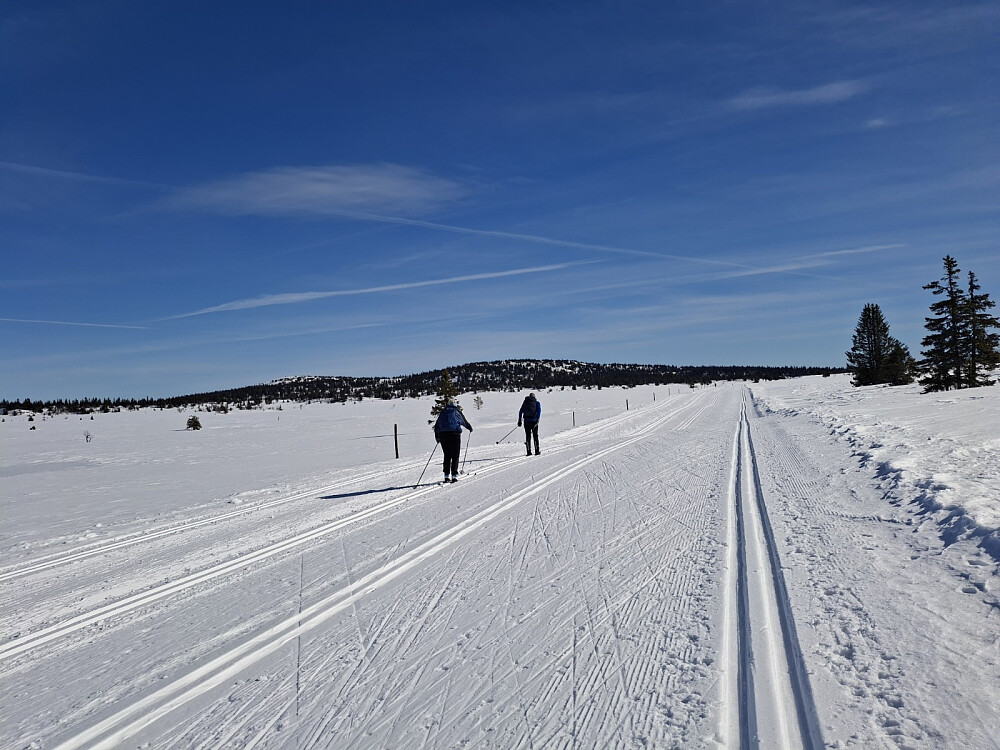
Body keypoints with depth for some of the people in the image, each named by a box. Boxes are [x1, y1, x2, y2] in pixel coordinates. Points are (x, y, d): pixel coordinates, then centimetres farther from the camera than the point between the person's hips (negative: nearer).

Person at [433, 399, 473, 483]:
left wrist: (437, 436, 25)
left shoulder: (442, 412, 15)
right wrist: (470, 428, 36)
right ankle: (454, 475, -6)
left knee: (447, 455, 13)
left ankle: (446, 476, 9)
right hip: (454, 434, -3)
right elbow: (465, 422, 17)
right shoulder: (457, 412, 6)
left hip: (442, 434, 3)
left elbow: (436, 426, 15)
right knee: (455, 456, 2)